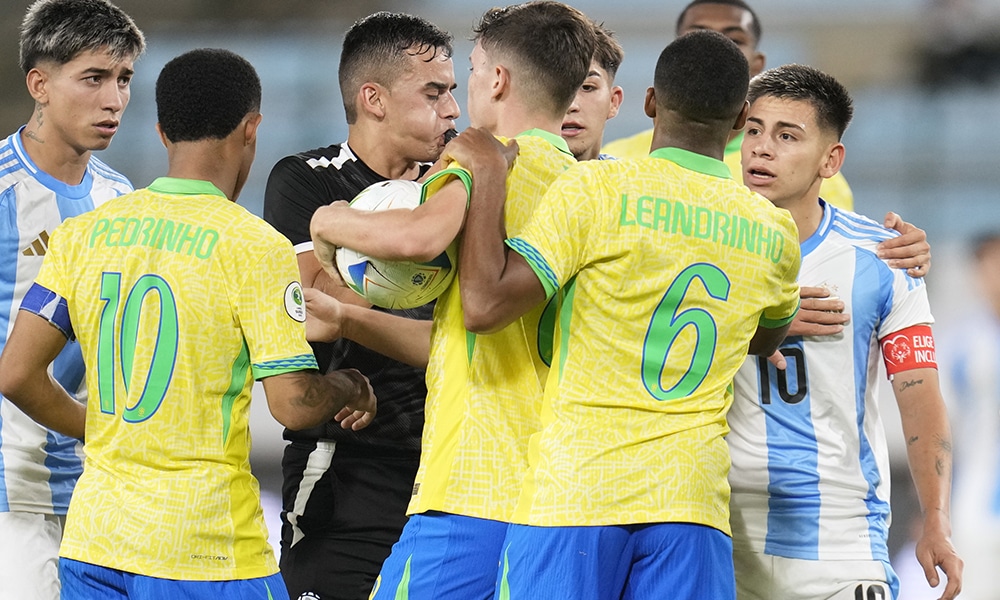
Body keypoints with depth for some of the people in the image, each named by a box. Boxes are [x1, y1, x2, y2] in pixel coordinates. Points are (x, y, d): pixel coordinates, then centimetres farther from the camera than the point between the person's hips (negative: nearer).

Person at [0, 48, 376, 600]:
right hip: (204, 553, -5)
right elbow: (293, 405, -13)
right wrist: (350, 390, 9)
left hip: (92, 536, 5)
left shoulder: (81, 235, 5)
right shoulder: (256, 248, -9)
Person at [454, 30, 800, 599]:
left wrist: (486, 181, 0)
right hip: (693, 501, 3)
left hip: (573, 489, -3)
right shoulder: (774, 232, 11)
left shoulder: (596, 187, -4)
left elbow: (486, 306, -10)